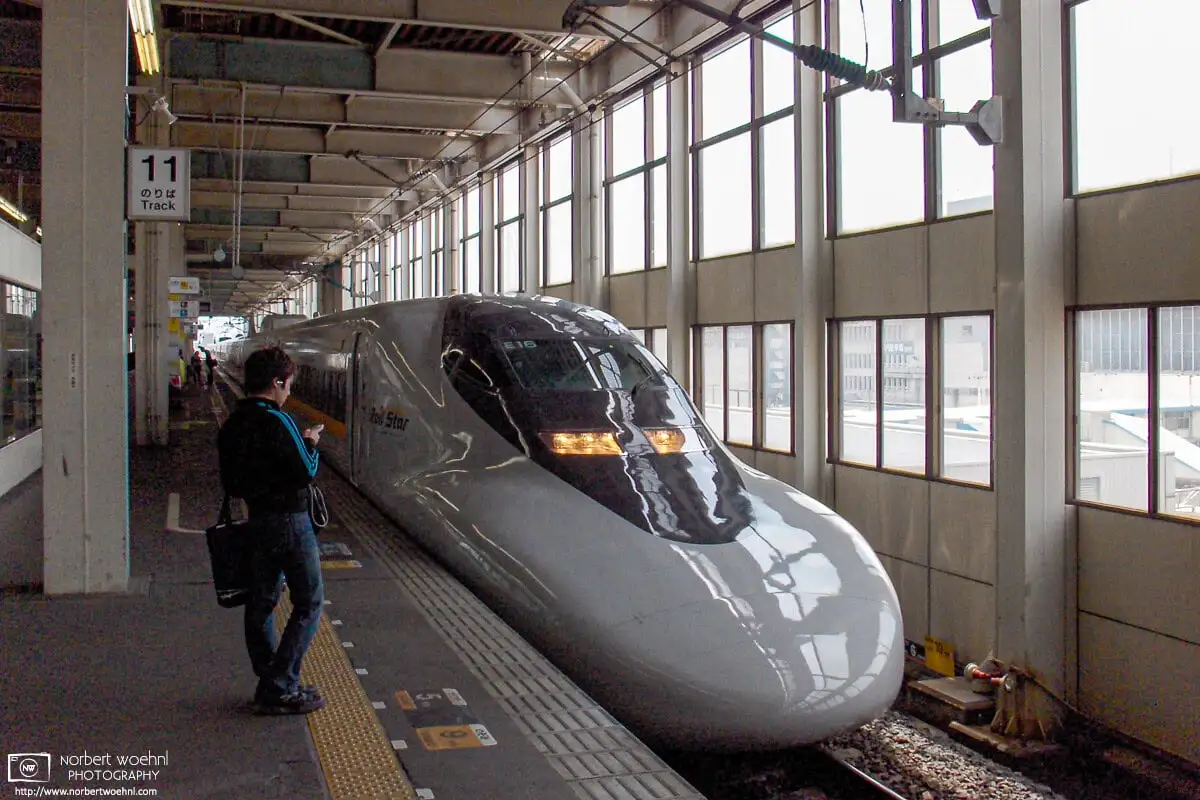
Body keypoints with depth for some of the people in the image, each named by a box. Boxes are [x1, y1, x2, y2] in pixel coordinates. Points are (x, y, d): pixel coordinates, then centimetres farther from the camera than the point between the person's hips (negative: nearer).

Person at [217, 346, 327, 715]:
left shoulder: (232, 424, 8)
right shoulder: (276, 422, -19)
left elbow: (231, 483, 11)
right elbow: (306, 473, -19)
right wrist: (310, 443, 0)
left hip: (257, 518, 9)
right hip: (288, 520, -9)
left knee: (262, 601, 14)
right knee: (309, 602, 0)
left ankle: (270, 683, 23)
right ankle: (279, 690, -3)